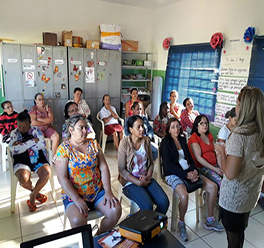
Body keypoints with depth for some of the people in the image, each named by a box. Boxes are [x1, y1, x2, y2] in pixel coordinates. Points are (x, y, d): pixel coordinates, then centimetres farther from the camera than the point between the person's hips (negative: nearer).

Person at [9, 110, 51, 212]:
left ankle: (33, 196, 0)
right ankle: (35, 191, 6)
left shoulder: (36, 130, 8)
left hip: (38, 159, 1)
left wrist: (22, 144, -8)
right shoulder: (14, 133, 7)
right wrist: (32, 141, -10)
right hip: (22, 162, 0)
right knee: (23, 178, -32)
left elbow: (42, 144, -7)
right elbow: (14, 149, -9)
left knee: (46, 173, -29)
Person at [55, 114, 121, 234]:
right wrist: (77, 199, -20)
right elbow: (62, 178, -12)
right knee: (78, 220, -30)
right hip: (73, 194, -3)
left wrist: (108, 191, -9)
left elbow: (103, 167, 2)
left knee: (115, 211, -18)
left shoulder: (93, 143, 6)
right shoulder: (63, 149, -6)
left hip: (98, 190, 4)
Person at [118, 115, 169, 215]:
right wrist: (138, 182, -15)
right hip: (131, 181, -5)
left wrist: (148, 176, -8)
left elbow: (151, 163, 11)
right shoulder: (125, 143, -12)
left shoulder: (146, 140, 3)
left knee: (164, 202, -14)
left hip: (146, 179, 5)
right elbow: (122, 170, -11)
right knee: (148, 206, -26)